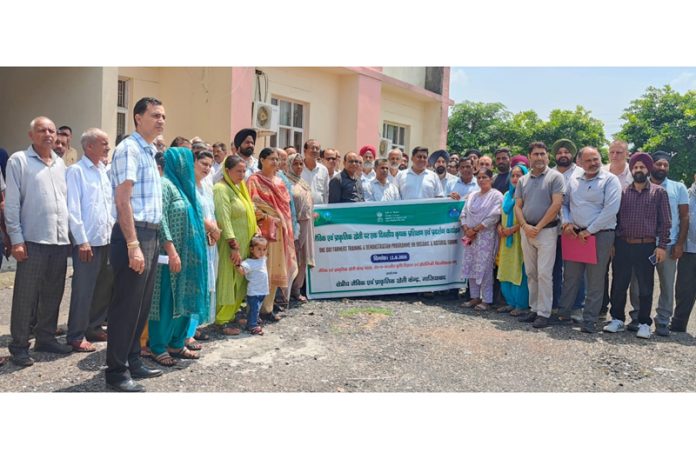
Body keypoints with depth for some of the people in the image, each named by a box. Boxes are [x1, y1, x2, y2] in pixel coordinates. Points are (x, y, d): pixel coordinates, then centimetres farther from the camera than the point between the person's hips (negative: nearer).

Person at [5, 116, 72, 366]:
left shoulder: (60, 163, 15)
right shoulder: (18, 160, -1)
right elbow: (11, 203, -5)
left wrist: (70, 233, 10)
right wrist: (16, 238, -10)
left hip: (60, 239, 5)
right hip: (33, 240, -5)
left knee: (53, 293, 11)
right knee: (26, 295, 1)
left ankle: (45, 337, 24)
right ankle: (19, 346, 10)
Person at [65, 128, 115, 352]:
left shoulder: (104, 171, 13)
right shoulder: (76, 171, -7)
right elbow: (73, 209, -13)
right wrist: (82, 241, -15)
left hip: (107, 240, 7)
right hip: (87, 241, -7)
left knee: (104, 287, 13)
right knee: (83, 291, -1)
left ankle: (94, 326, 28)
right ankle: (76, 335, 10)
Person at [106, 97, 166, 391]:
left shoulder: (149, 152, 18)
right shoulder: (129, 149, -10)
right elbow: (122, 200, -17)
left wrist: (150, 240, 16)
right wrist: (133, 245, -22)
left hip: (151, 234, 9)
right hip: (134, 235, -9)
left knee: (142, 304, 15)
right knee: (126, 305, -2)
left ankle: (133, 362, 27)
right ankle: (116, 371, 9)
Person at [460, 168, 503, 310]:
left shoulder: (496, 195, -4)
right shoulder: (473, 195, 16)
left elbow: (493, 217, -13)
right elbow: (464, 214, 13)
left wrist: (475, 229, -13)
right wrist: (466, 229, -4)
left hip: (486, 236, -6)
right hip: (470, 236, 6)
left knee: (484, 267, -6)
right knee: (470, 266, 7)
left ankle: (486, 300, 2)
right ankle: (475, 297, 17)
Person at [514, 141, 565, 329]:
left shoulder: (555, 177, -3)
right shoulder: (523, 180, 13)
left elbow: (556, 204, -11)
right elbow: (518, 206, 10)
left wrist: (538, 227, -12)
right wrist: (525, 226, -6)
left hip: (546, 231, -5)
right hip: (526, 231, 5)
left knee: (543, 273, -7)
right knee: (531, 273, 10)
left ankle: (544, 313, 0)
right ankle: (534, 309, 18)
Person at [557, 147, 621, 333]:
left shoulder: (610, 180, -5)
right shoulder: (574, 179, 10)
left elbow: (611, 209, -14)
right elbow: (564, 203, 17)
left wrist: (589, 230, -14)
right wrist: (566, 223, -1)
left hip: (600, 235, -4)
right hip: (575, 234, 4)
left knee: (595, 281, 2)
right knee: (570, 276, 9)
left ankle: (589, 320, 9)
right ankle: (563, 313, 19)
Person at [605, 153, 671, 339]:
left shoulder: (659, 192, 4)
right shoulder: (623, 192, 8)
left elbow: (665, 221, 1)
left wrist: (662, 246, -5)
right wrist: (612, 243, 5)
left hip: (646, 247, -2)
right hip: (623, 245, 2)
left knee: (645, 288, 5)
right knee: (618, 285, 6)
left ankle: (644, 323, 16)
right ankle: (617, 319, 19)